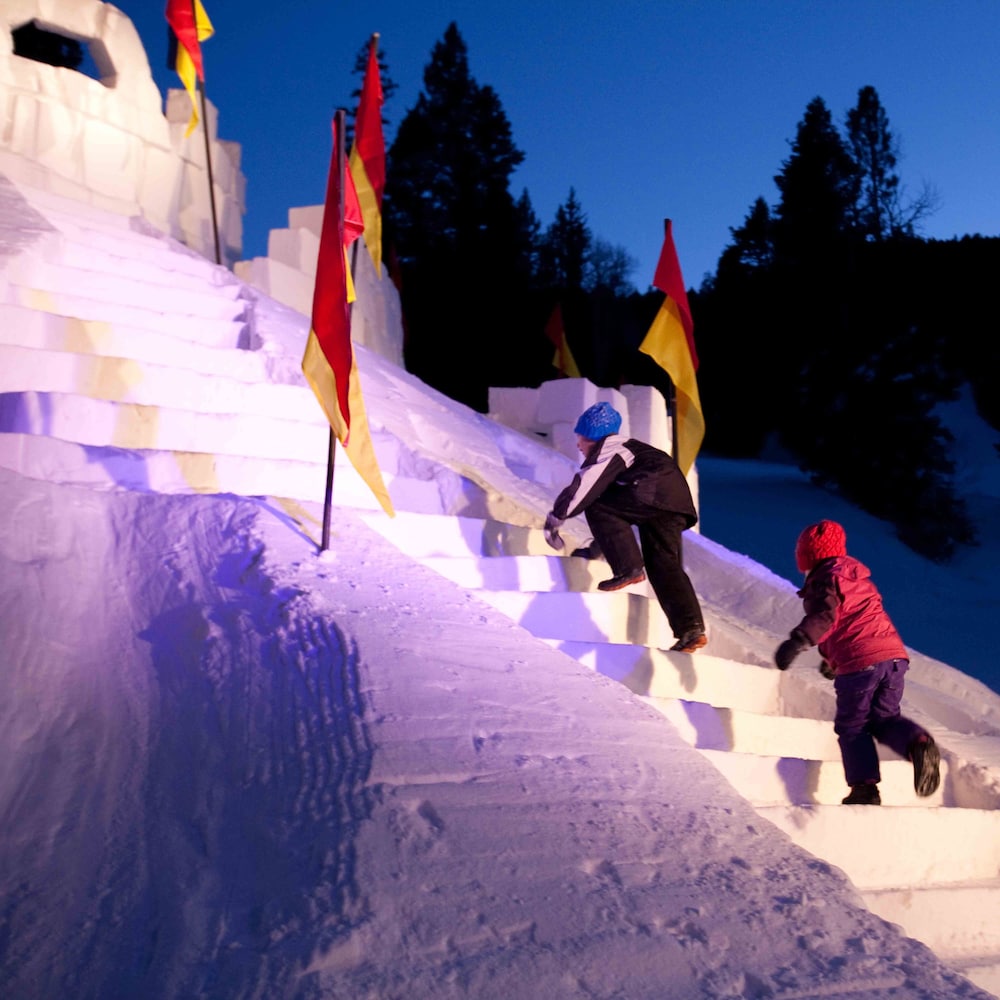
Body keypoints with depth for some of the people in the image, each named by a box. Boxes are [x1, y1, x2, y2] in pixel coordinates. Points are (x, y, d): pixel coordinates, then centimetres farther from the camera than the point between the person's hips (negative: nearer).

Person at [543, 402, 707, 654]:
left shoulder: (608, 449, 4)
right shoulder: (623, 448, 35)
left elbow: (584, 488, -7)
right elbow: (615, 504, 39)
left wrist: (554, 519, 0)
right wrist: (595, 548, 42)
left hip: (655, 491, -10)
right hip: (677, 503, 10)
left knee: (596, 507, -4)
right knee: (663, 566, 5)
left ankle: (628, 569, -10)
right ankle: (691, 629, -5)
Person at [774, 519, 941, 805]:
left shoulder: (824, 579, -4)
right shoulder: (857, 576, 24)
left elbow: (825, 616, -24)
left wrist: (797, 641, -36)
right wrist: (832, 659, 46)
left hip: (858, 663, -7)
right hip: (894, 655, 7)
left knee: (852, 727, 8)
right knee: (885, 718, 19)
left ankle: (865, 787, -1)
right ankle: (918, 742, -9)